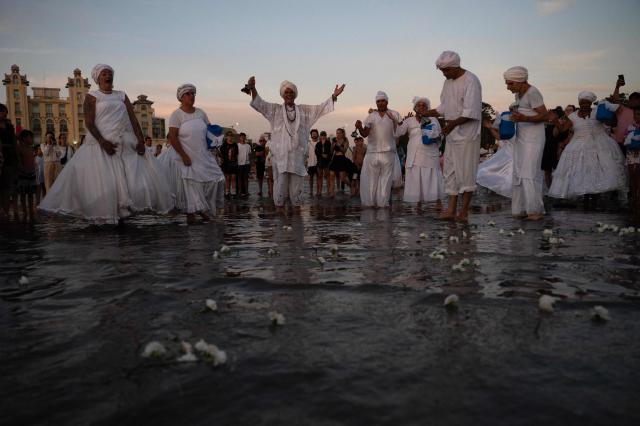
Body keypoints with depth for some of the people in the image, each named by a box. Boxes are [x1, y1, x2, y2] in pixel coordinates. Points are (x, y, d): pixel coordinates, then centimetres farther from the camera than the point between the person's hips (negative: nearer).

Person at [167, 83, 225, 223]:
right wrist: (184, 156, -17)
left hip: (204, 155, 5)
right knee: (192, 184, -5)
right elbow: (172, 137, -13)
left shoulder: (200, 113, 9)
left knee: (215, 178, -2)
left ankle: (203, 208, 14)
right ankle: (191, 213, 8)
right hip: (188, 157, -5)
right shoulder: (176, 115, -7)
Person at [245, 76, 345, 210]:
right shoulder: (275, 109, 7)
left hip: (297, 155, 2)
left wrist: (333, 96, -5)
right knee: (280, 183, -2)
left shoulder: (304, 110, 12)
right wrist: (253, 88, -19)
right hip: (280, 154, -2)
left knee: (296, 184, 5)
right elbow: (258, 103, -2)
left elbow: (321, 107, 8)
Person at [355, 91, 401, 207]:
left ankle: (383, 202, 8)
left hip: (388, 152, -1)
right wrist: (359, 127, -17)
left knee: (386, 179, 2)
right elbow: (365, 134, 4)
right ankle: (369, 202, 7)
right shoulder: (371, 116, 9)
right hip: (372, 152, 1)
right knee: (370, 179, -1)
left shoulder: (394, 114, 7)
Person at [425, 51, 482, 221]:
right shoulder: (448, 81, 12)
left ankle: (464, 211, 6)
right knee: (450, 171, 7)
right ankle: (451, 210, 12)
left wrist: (454, 123, -30)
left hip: (467, 135, -8)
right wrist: (426, 113, 5)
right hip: (451, 134, 8)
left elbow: (471, 112, -19)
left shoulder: (470, 81, -13)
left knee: (465, 172, -2)